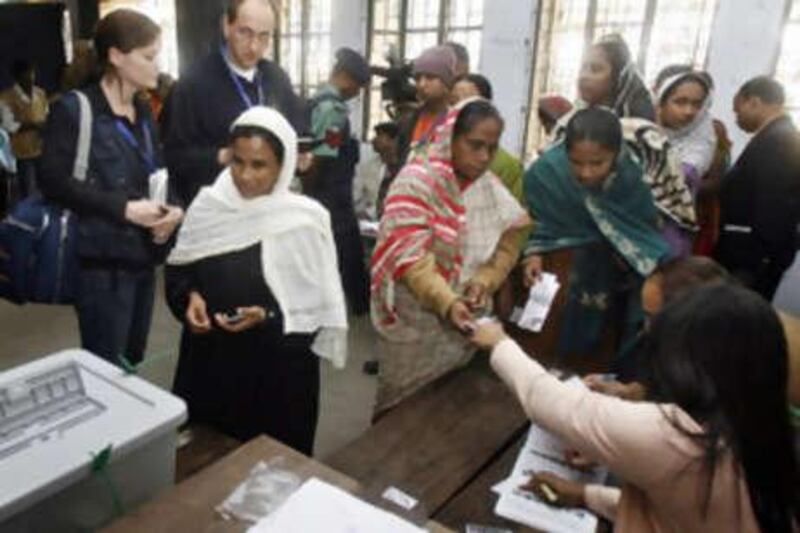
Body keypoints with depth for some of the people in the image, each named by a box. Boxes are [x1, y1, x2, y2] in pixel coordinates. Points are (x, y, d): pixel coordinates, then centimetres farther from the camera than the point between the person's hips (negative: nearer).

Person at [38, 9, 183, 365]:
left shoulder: (143, 113, 15)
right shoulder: (74, 109, -8)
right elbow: (53, 181, -14)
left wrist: (174, 209, -2)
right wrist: (124, 209, -20)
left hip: (143, 257, 7)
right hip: (102, 262, -7)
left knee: (132, 362, 15)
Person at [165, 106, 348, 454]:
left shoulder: (306, 219, -12)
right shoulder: (209, 204, -3)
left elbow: (320, 304, -8)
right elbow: (178, 269, 9)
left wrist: (269, 317, -21)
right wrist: (190, 297, -10)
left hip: (277, 369, -3)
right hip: (208, 359, 4)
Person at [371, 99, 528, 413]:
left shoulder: (492, 190, 3)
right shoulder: (415, 183, -16)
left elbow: (507, 245, 2)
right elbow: (409, 257, -24)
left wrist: (485, 281, -17)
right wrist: (447, 302, -35)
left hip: (466, 319, 5)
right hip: (416, 320, -5)